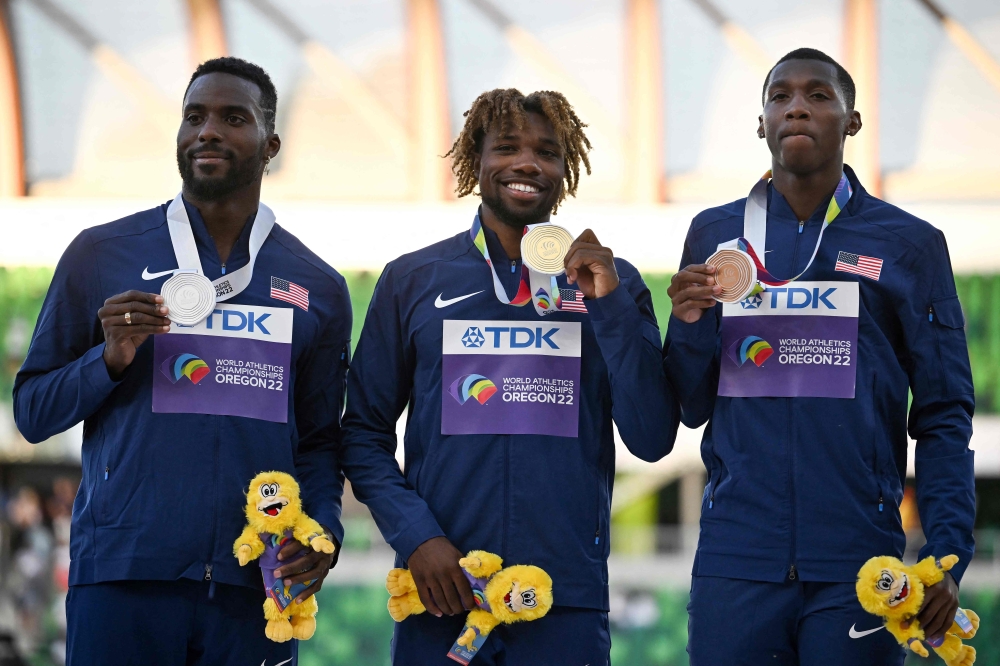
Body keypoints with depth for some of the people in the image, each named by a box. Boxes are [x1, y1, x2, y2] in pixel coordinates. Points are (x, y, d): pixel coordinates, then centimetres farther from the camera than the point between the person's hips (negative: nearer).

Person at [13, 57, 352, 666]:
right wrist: (109, 360, -10)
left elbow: (319, 440, 13)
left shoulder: (319, 288, 12)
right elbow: (33, 412, 8)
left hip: (255, 590, 2)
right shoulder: (101, 256, 7)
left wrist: (323, 528, -5)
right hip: (122, 582, -1)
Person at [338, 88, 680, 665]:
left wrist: (609, 304, -8)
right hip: (441, 595, 0)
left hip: (569, 598, 0)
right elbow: (365, 433, 6)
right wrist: (415, 536, -9)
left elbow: (652, 441, 0)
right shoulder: (413, 280, 7)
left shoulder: (611, 283, 8)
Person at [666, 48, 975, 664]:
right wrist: (689, 326, -8)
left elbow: (943, 420, 3)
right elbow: (691, 409, 12)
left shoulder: (910, 244, 6)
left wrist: (947, 558, -9)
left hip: (857, 565, -1)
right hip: (736, 559, 2)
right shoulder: (714, 235, 11)